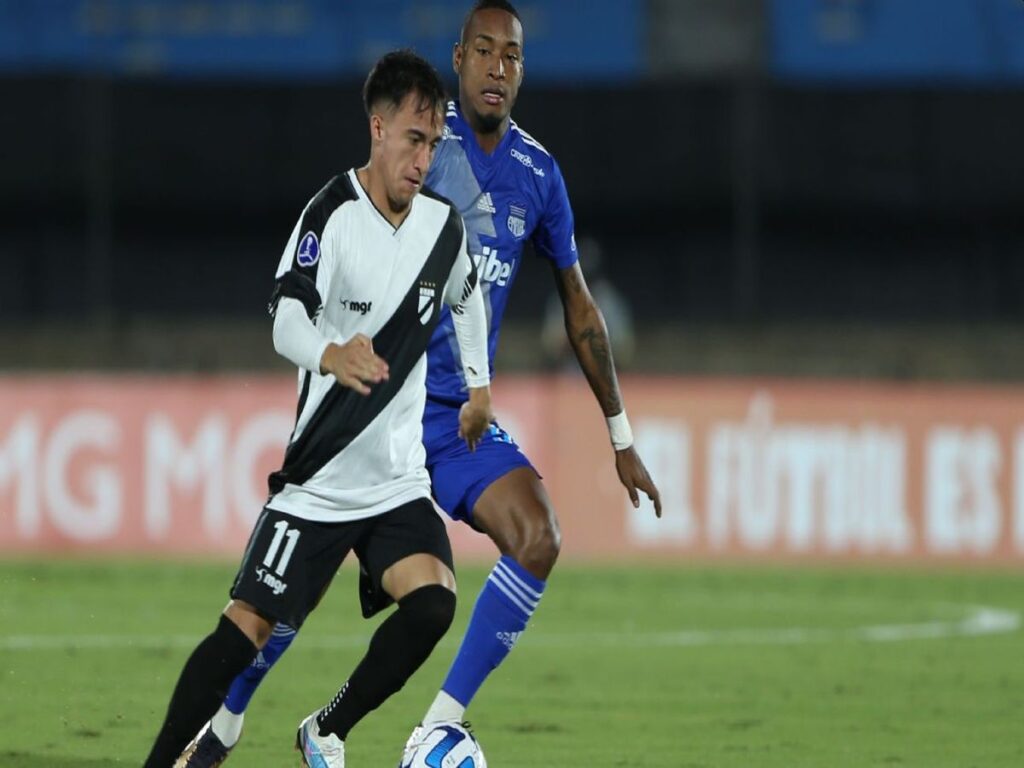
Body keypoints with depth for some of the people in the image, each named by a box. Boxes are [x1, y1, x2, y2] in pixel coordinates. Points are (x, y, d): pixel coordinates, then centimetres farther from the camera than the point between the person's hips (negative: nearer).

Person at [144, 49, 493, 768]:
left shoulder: (444, 224, 1)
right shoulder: (333, 217, -17)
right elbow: (287, 322, -33)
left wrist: (479, 384, 28)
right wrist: (332, 355, -53)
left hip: (401, 484, 4)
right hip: (317, 482, -4)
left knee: (431, 603, -18)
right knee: (247, 627, -8)